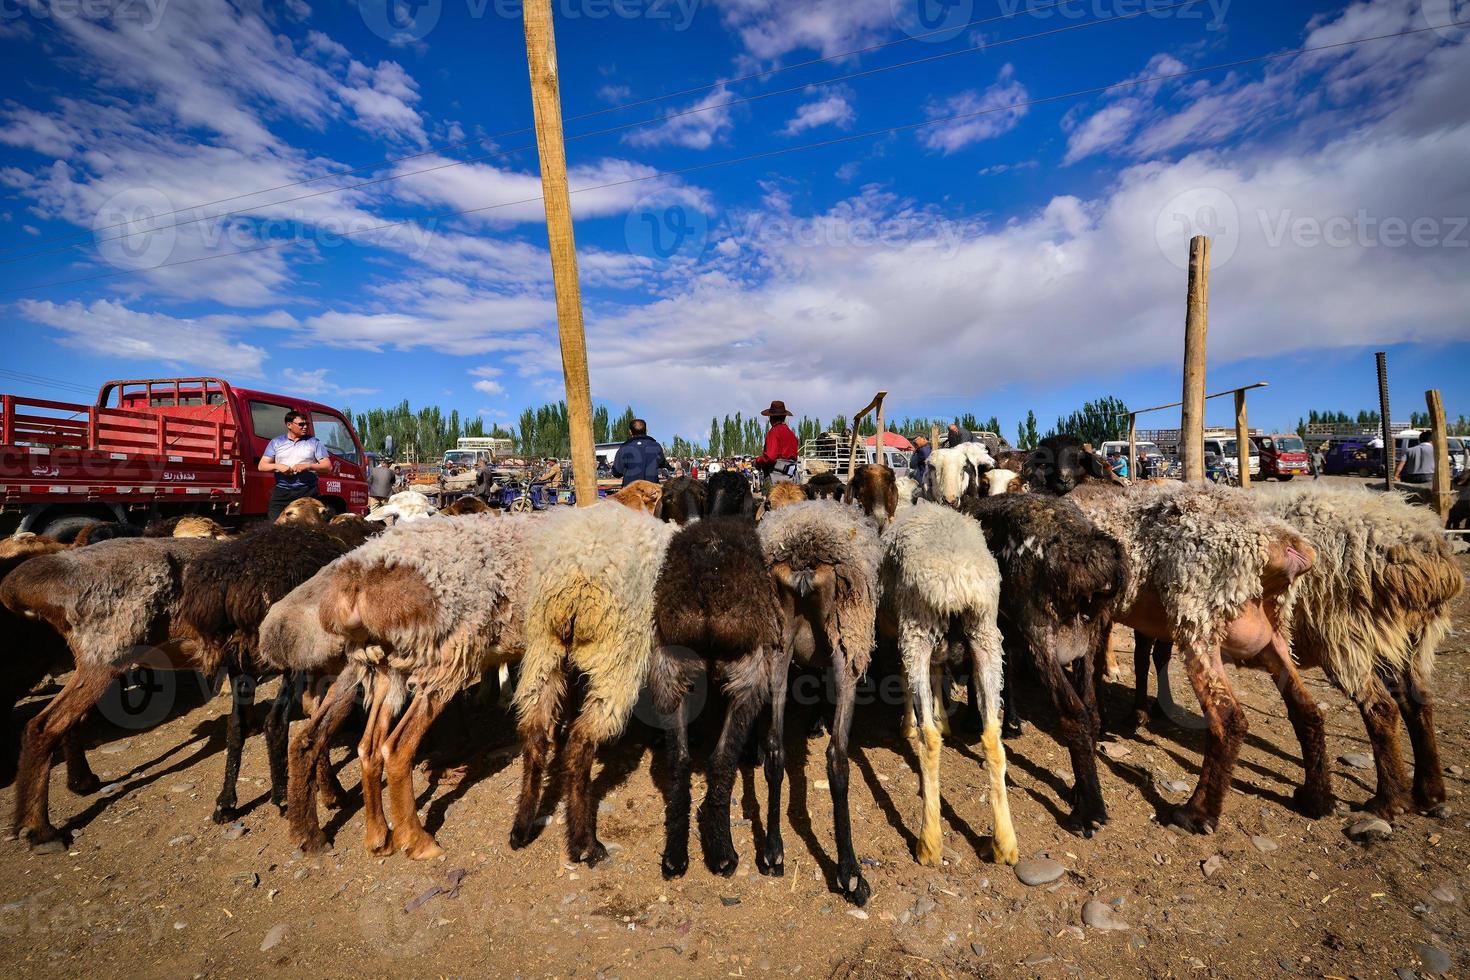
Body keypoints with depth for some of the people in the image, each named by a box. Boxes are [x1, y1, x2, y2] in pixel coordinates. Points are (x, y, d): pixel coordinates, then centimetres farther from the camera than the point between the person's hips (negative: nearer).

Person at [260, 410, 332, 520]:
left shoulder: (314, 442, 9)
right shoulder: (276, 442, 14)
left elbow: (328, 467, 3)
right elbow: (262, 466, 11)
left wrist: (308, 466, -14)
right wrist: (277, 466, -9)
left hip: (307, 491, -2)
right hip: (281, 491, 2)